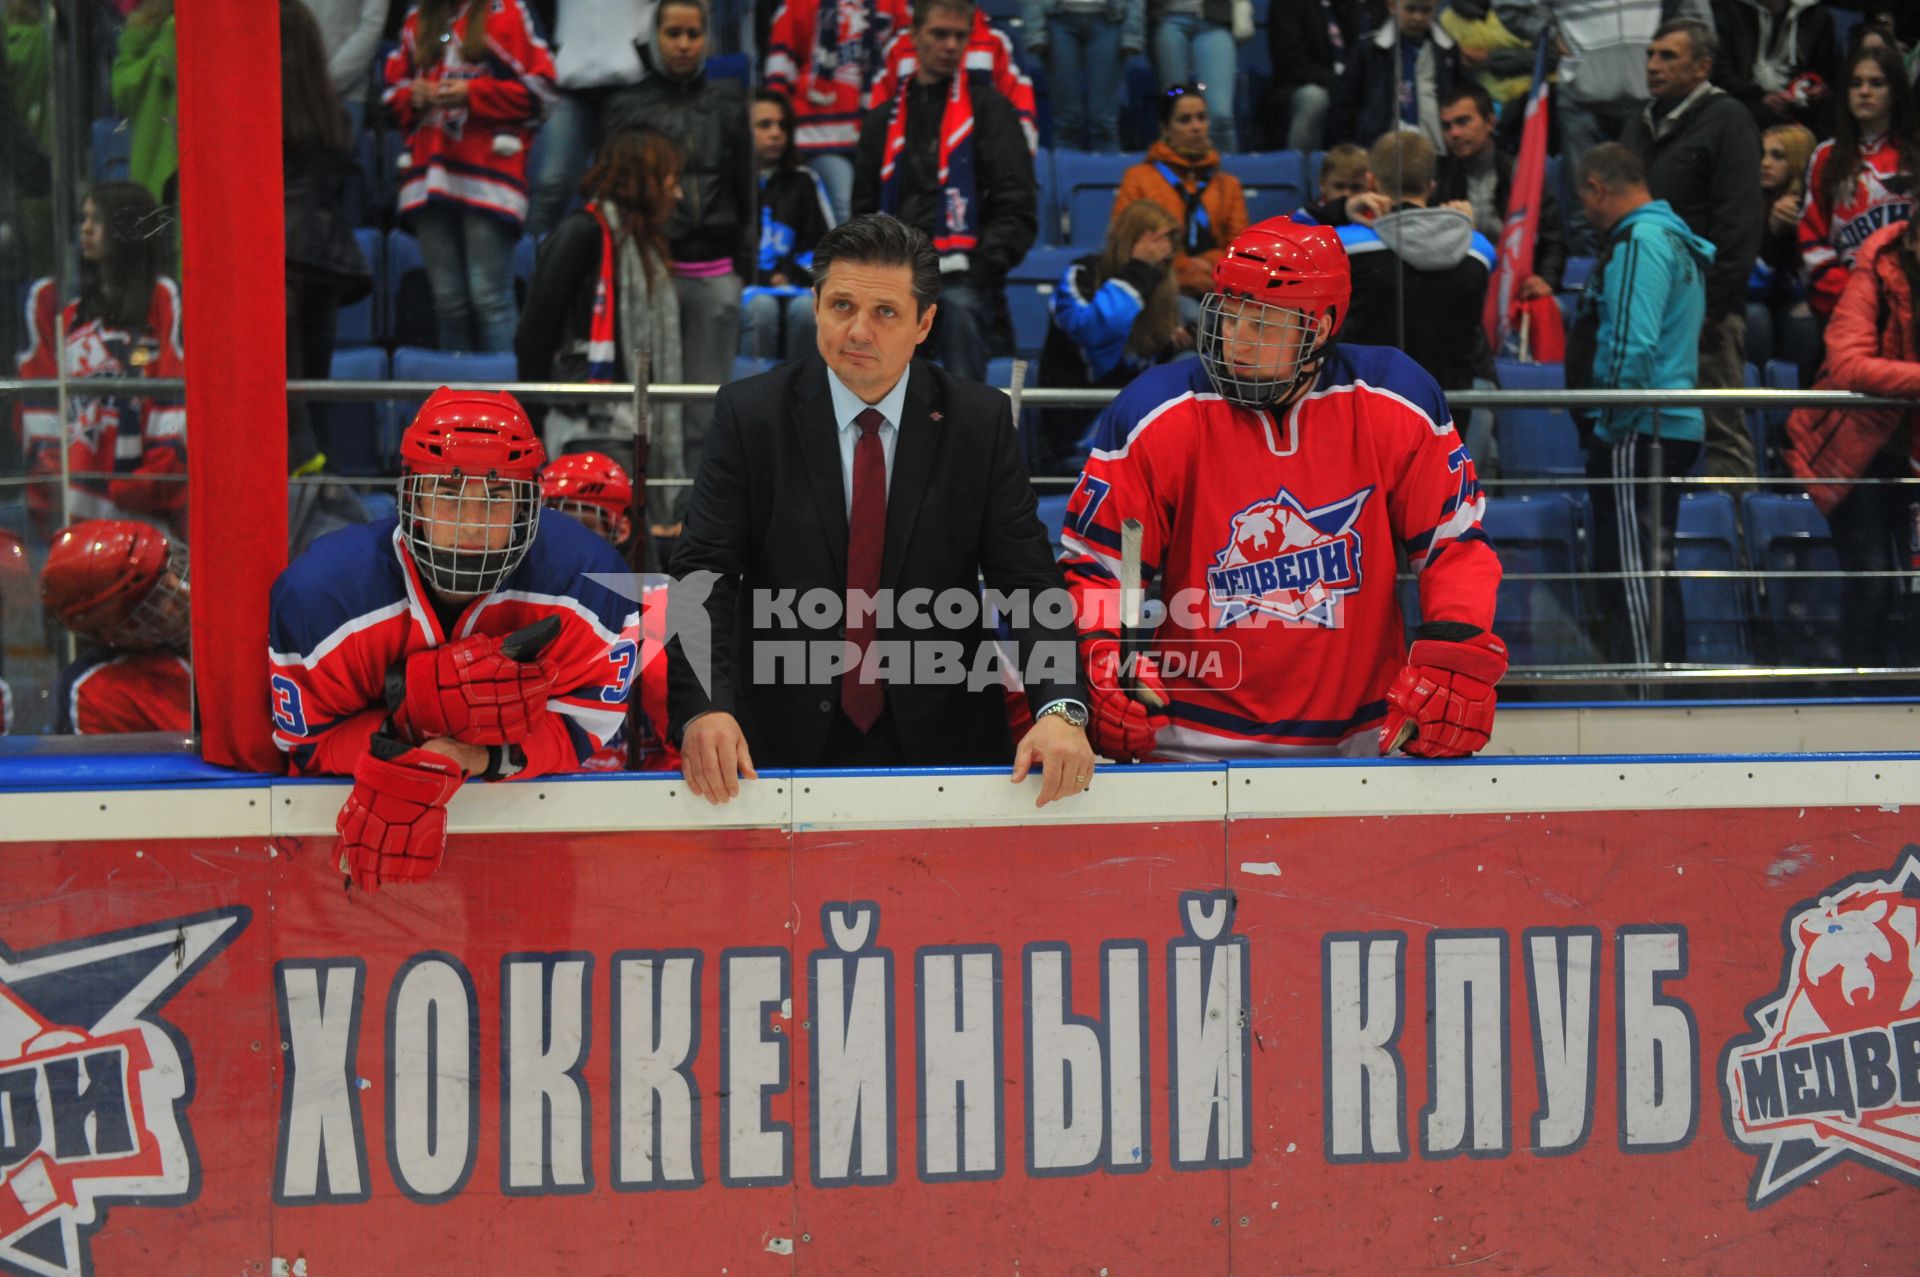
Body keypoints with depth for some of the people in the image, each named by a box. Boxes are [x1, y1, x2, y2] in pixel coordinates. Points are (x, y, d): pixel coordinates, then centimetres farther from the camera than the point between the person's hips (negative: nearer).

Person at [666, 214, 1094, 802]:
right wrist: (703, 707, -26)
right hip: (785, 747, -1)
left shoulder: (981, 421, -1)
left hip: (943, 743, 1)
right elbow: (706, 575, -9)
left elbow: (1029, 581, -5)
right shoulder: (749, 414, -3)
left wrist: (1060, 709, -23)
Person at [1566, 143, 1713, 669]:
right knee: (1650, 572, 16)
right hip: (1671, 427, 10)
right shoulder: (1674, 237, 19)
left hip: (1638, 433, -10)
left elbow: (1633, 345, -23)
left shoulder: (1641, 241, -13)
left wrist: (1610, 427, -15)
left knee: (1632, 574, -8)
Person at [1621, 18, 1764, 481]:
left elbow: (1740, 222, -10)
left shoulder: (1726, 121, -3)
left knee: (1722, 433, -8)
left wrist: (1707, 307, -17)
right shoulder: (1639, 127, 20)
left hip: (1706, 309, -8)